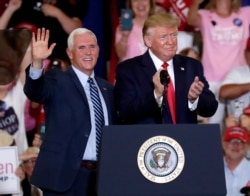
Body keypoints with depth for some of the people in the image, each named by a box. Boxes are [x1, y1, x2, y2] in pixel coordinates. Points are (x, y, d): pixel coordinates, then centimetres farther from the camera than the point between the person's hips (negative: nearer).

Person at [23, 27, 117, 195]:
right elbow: (35, 92, -22)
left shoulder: (106, 88, 16)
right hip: (64, 175, -5)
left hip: (100, 175, 5)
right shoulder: (57, 81, -1)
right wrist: (37, 62, -40)